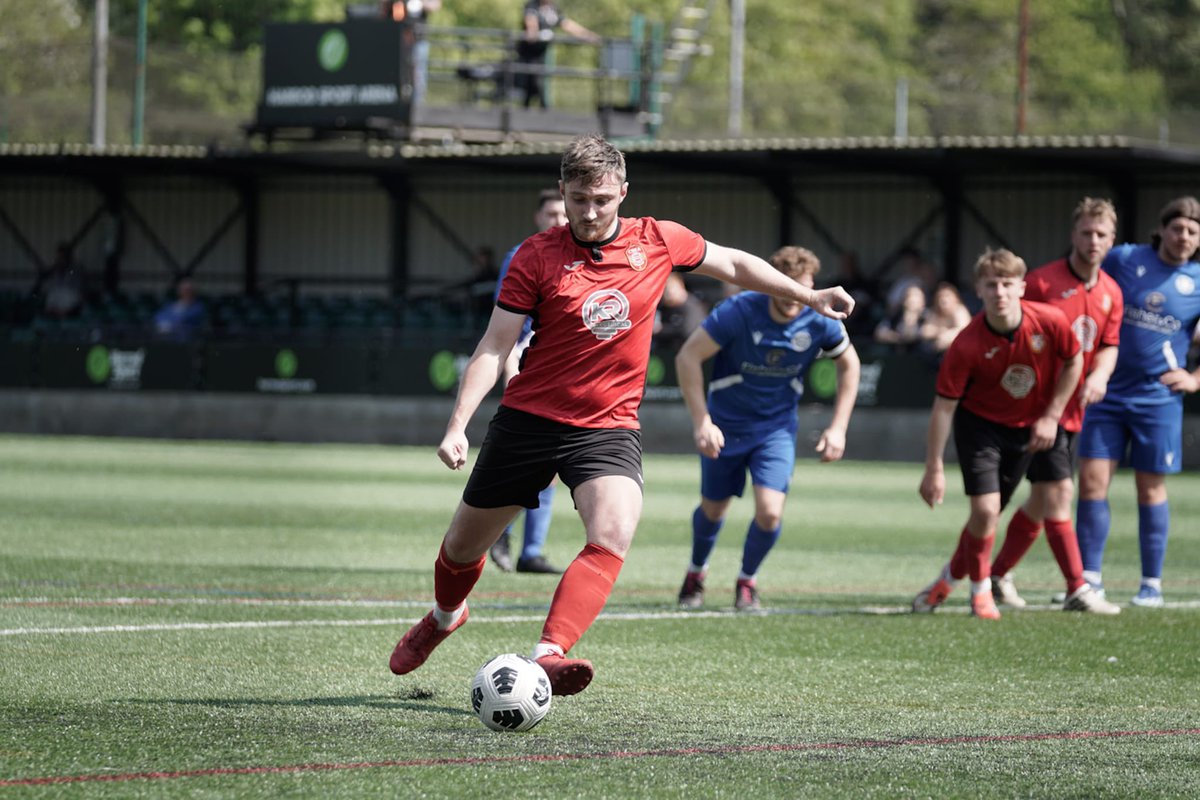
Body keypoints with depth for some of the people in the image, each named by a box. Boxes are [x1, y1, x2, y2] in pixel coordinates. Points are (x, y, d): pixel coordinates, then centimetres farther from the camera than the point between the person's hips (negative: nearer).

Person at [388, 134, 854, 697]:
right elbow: (494, 348, -7)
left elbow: (734, 265, 17)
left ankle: (549, 654, -36)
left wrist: (809, 297, 17)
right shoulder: (536, 257, -8)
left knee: (613, 536, -28)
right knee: (464, 545, 13)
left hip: (609, 428, 0)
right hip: (528, 419, 0)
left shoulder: (657, 241, -1)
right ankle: (444, 617, 46)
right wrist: (457, 426, -17)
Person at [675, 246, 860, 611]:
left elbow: (849, 365, 3)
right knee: (713, 509, 12)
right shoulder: (738, 312, -25)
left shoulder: (820, 323, -16)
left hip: (777, 427, 1)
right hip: (726, 426, -1)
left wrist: (838, 428, -2)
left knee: (769, 512, -15)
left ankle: (747, 580, 14)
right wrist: (701, 422, -24)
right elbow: (687, 357, -20)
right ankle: (696, 574, 43)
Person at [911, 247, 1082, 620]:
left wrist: (1051, 417, -5)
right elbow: (944, 407, -19)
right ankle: (980, 590, 8)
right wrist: (934, 469, -19)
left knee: (989, 514, 8)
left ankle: (950, 578, 32)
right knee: (985, 509, -16)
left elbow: (1073, 362, -1)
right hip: (978, 423, -3)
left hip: (1027, 428, 3)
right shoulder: (967, 345, -26)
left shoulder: (1050, 322, -21)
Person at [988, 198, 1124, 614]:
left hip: (1072, 407, 7)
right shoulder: (1043, 281, -13)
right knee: (1058, 493, -11)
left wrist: (1099, 374, -9)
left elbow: (1109, 345, 12)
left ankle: (998, 576, 27)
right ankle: (1077, 590, -9)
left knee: (1042, 500, 13)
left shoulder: (1111, 292, 8)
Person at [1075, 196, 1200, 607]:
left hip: (1158, 398, -1)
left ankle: (1152, 583, 15)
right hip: (1108, 392, 1)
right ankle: (1089, 578, 2)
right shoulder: (1123, 259, -1)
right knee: (1091, 481, -5)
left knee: (1150, 489, 5)